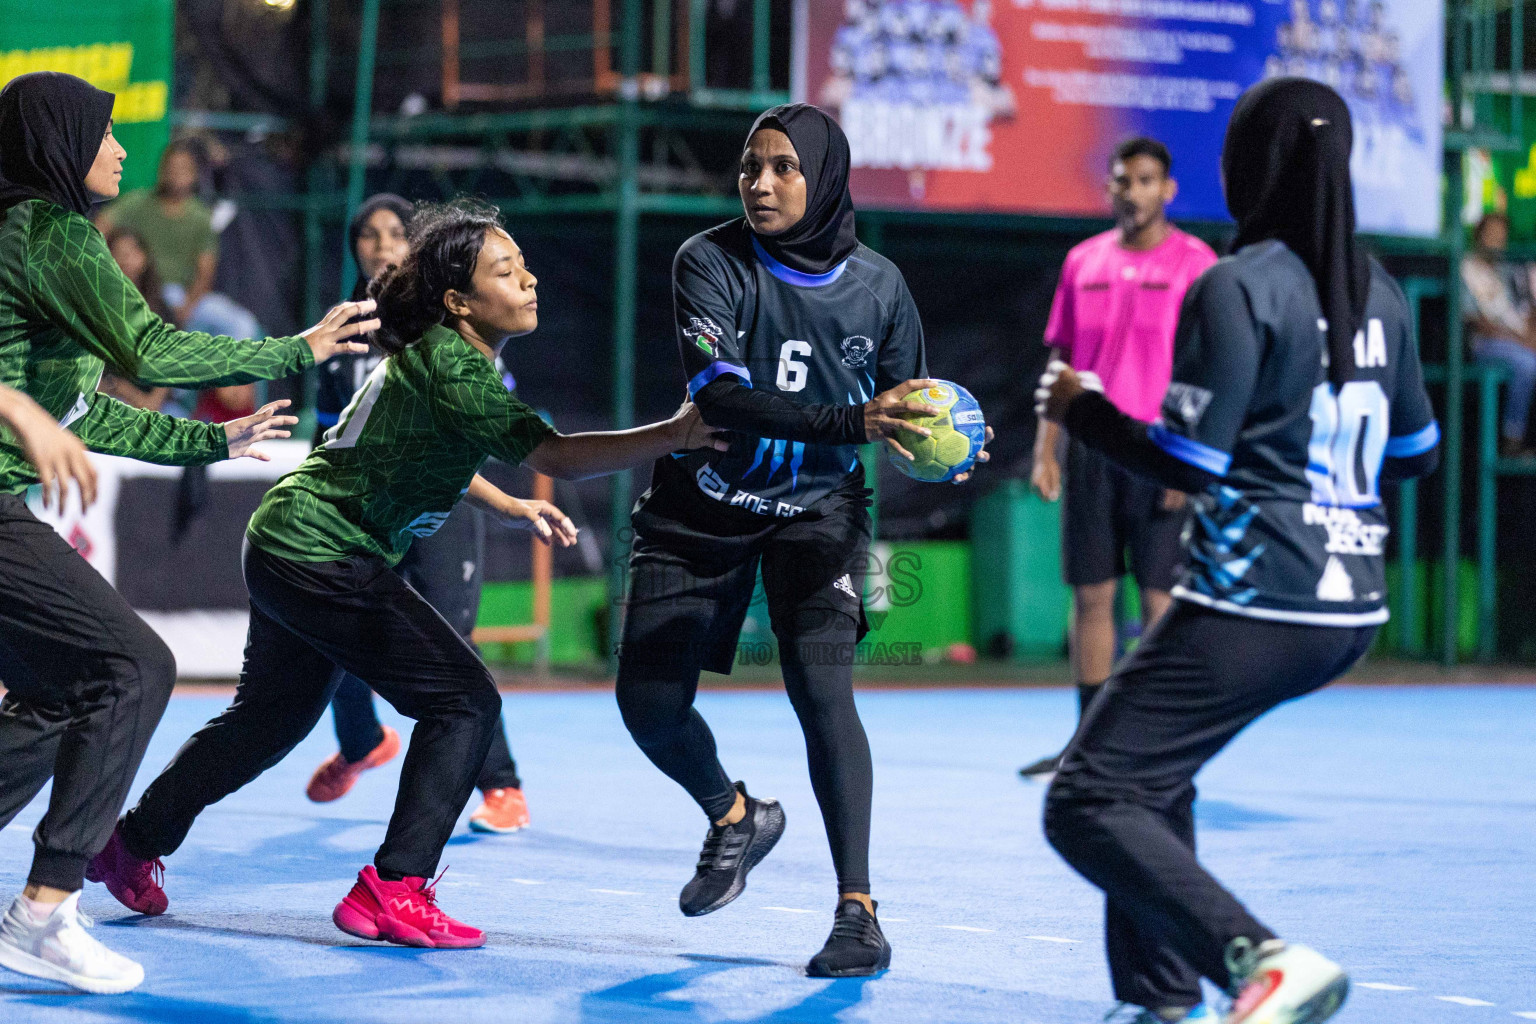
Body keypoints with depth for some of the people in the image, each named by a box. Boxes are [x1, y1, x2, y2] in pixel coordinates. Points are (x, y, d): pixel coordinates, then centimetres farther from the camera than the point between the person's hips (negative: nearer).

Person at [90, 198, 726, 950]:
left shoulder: (432, 352, 9)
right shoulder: (449, 364, -21)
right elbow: (555, 455, -30)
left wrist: (511, 508, 20)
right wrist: (674, 435, -36)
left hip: (288, 544, 10)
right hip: (323, 557, -10)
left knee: (271, 717, 24)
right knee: (463, 701, -10)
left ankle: (132, 845, 38)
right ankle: (395, 891, -10)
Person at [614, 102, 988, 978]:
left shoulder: (877, 285, -10)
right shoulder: (710, 262, -17)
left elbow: (906, 410, 2)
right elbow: (718, 395, -31)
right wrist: (849, 422, -42)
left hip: (816, 507, -1)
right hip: (701, 507, 1)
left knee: (820, 683, -20)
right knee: (648, 700, -1)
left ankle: (859, 910, -13)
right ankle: (737, 817, 31)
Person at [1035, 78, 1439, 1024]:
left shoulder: (1239, 287, -12)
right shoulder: (1377, 291, 10)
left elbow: (1190, 460, -15)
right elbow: (1416, 452, 19)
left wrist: (1080, 407, 0)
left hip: (1255, 605, -9)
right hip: (1353, 605, 9)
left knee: (1088, 802, -8)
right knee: (1152, 772, 27)